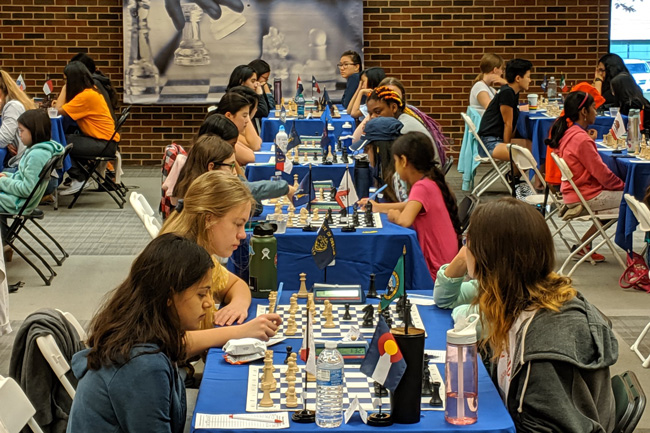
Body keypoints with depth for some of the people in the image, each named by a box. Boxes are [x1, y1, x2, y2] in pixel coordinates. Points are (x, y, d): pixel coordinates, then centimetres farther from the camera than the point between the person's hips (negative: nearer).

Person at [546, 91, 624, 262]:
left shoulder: (566, 133, 7)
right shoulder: (581, 139, -21)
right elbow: (602, 173, -16)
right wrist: (623, 185, -3)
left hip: (573, 191, 10)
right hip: (585, 197, -10)